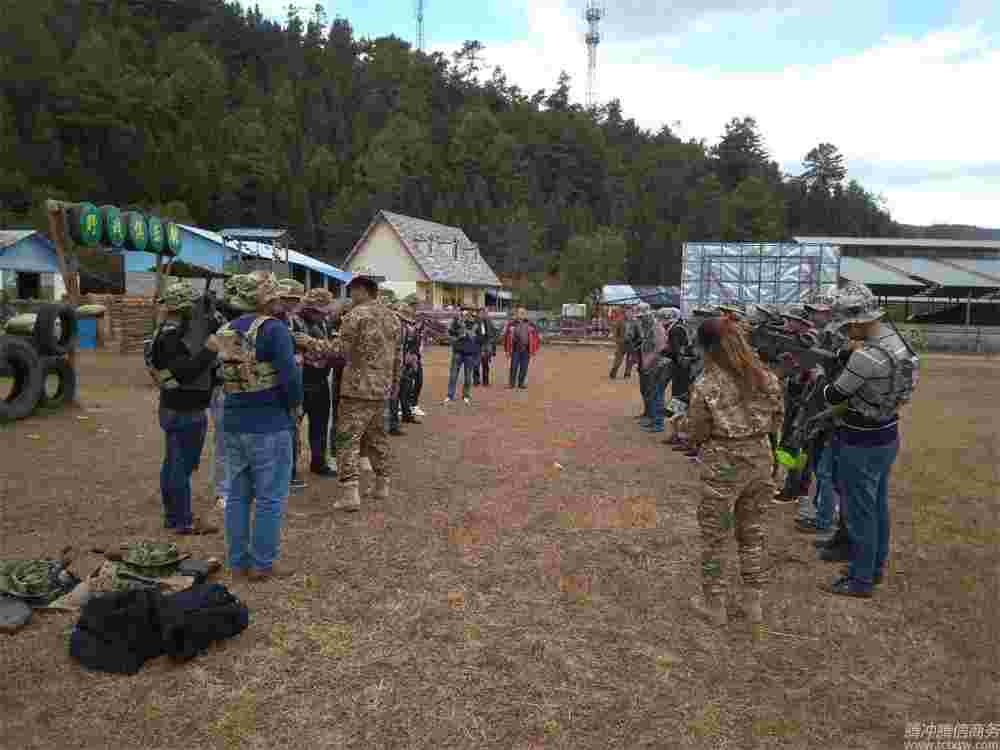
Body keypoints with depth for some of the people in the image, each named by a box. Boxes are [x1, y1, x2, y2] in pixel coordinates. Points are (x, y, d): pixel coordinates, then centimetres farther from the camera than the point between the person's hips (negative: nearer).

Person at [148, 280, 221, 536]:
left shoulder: (179, 330, 11)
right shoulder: (171, 335, -19)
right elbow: (185, 372, -26)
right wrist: (210, 350, -26)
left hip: (179, 408, 10)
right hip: (183, 410, -10)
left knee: (173, 464, 17)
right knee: (181, 464, -3)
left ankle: (174, 515, 29)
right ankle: (183, 521, 5)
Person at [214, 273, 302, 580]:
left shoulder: (228, 329, 9)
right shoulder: (273, 328, -15)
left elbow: (225, 374, 14)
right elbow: (290, 375, -21)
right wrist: (294, 404, -5)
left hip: (233, 422, 8)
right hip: (269, 426, -7)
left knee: (238, 494, 15)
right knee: (270, 498, 4)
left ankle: (237, 561, 24)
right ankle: (262, 564, 12)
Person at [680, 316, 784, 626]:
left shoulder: (705, 385, -18)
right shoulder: (766, 378, -3)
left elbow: (695, 433, -10)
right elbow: (776, 421, 9)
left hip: (722, 465, -5)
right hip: (759, 460, 5)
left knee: (713, 537, 13)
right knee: (752, 533, 20)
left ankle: (714, 604, 26)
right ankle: (753, 602, 32)